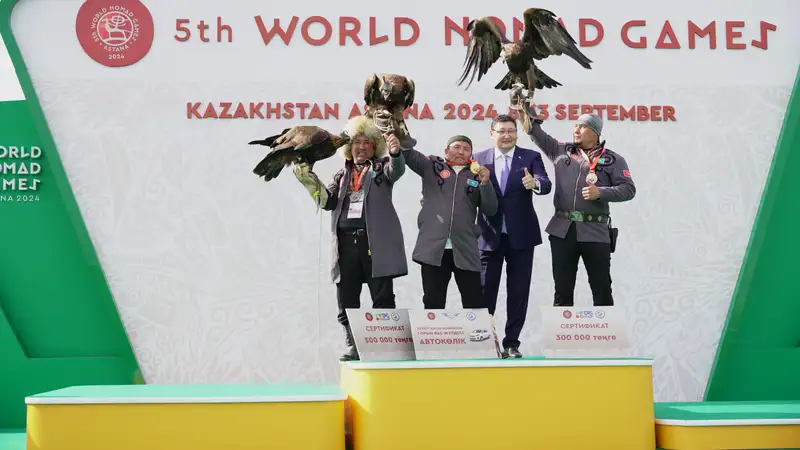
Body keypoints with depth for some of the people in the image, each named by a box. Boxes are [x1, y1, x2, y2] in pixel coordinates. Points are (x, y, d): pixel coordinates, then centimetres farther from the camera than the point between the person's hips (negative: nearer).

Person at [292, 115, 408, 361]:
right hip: (346, 242, 4)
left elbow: (397, 170, -14)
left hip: (376, 242, -4)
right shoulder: (342, 174, 20)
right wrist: (309, 180, -6)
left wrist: (395, 152, -37)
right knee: (347, 301, 6)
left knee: (383, 299, -3)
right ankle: (353, 348, 14)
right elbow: (327, 201, 9)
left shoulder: (381, 167, 9)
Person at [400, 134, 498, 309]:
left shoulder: (476, 176, 12)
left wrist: (485, 183, -7)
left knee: (475, 304, 1)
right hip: (433, 248, 0)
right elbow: (409, 154, -1)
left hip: (465, 250, 1)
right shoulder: (432, 166, 11)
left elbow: (490, 210, 8)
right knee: (433, 303, 6)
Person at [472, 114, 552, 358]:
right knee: (485, 290, 5)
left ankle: (511, 343, 17)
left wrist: (535, 183, -37)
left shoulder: (531, 157, 0)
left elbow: (546, 184, -16)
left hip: (521, 236, 0)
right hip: (490, 236, 0)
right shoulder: (479, 159, 3)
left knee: (518, 291, 6)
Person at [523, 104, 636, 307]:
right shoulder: (561, 151, 13)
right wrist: (528, 110, 5)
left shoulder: (612, 159, 2)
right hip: (562, 230, 3)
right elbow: (539, 136, 15)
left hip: (595, 232, -3)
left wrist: (600, 193, -15)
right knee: (562, 289, 8)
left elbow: (628, 189, -2)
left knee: (601, 289, 4)